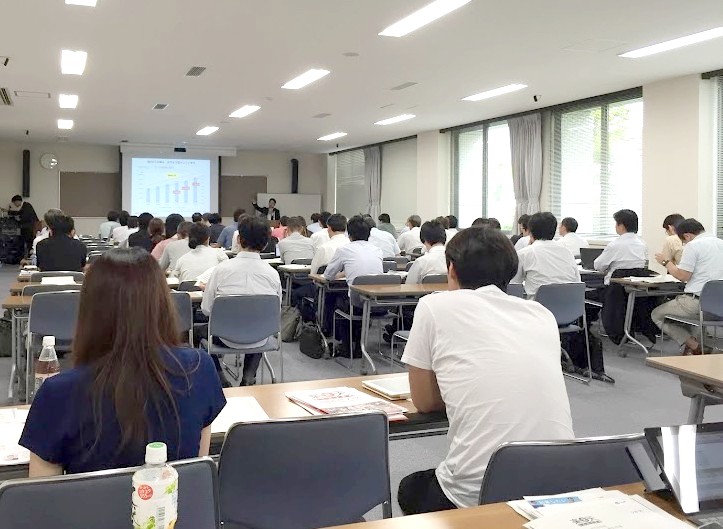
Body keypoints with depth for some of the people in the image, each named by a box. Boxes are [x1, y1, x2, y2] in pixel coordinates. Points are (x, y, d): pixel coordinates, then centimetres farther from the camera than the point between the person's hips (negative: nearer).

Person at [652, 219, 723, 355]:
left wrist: (666, 262, 1)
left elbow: (683, 276, -14)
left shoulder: (693, 245, -12)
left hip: (698, 301, -9)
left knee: (657, 315, 10)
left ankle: (693, 346, -3)